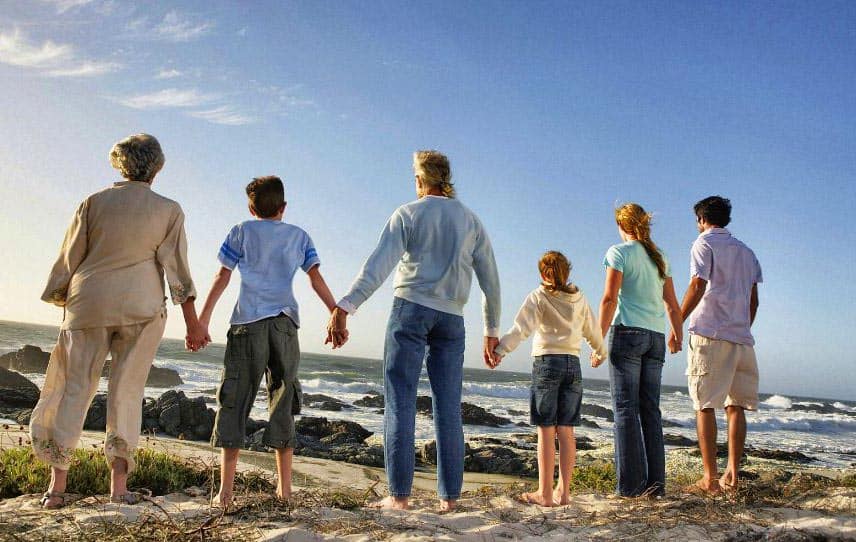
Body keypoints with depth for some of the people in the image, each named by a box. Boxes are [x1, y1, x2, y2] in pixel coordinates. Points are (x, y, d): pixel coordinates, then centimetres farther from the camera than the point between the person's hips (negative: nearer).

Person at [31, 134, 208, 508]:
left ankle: (57, 485, 4)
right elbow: (176, 267, -2)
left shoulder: (93, 203, 3)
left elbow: (70, 259, 7)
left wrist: (61, 298, 21)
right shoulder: (169, 211, 2)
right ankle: (119, 484, 1)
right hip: (142, 307, -1)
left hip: (89, 302, 1)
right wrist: (192, 321, -1)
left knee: (75, 388, 6)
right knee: (127, 390, 4)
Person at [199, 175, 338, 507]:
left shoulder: (241, 232, 12)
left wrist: (203, 316, 2)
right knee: (282, 404, 10)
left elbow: (223, 276, 3)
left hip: (248, 322, -2)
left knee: (234, 403, -1)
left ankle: (226, 489, -8)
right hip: (285, 324, 2)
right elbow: (316, 278, 7)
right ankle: (284, 485, 12)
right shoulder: (299, 236, 17)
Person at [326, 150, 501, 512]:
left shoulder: (408, 214, 1)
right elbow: (490, 280, 12)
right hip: (451, 318, 4)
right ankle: (449, 497, 4)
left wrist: (344, 308, -20)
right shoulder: (471, 221, 13)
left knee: (400, 403, -3)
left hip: (411, 309, -3)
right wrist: (491, 330, 20)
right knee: (448, 408, 4)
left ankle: (399, 496, -6)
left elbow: (378, 266, -14)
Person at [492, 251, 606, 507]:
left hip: (546, 362, -4)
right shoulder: (579, 298, 11)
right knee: (566, 430, 6)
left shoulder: (538, 296, -1)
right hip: (573, 363, 4)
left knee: (546, 430, -3)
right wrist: (601, 352, 39)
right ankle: (563, 491, 8)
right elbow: (593, 331, 20)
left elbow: (522, 327, -14)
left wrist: (501, 350, -19)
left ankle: (545, 493, -1)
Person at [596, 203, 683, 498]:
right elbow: (672, 304, 19)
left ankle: (630, 483, -7)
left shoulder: (619, 252, -2)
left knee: (626, 409, -5)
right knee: (651, 410, 7)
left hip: (627, 332, -6)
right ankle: (655, 482, 7)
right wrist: (677, 334, 33)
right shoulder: (659, 257, 16)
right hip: (656, 337, 6)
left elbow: (609, 299, -10)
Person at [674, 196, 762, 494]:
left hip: (709, 334, -6)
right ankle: (732, 475, 5)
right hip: (741, 337, 6)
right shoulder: (747, 251, 20)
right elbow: (753, 299, 17)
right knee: (735, 406, 7)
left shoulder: (705, 243, 0)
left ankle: (710, 478, -7)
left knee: (705, 406, -5)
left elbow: (698, 286, -11)